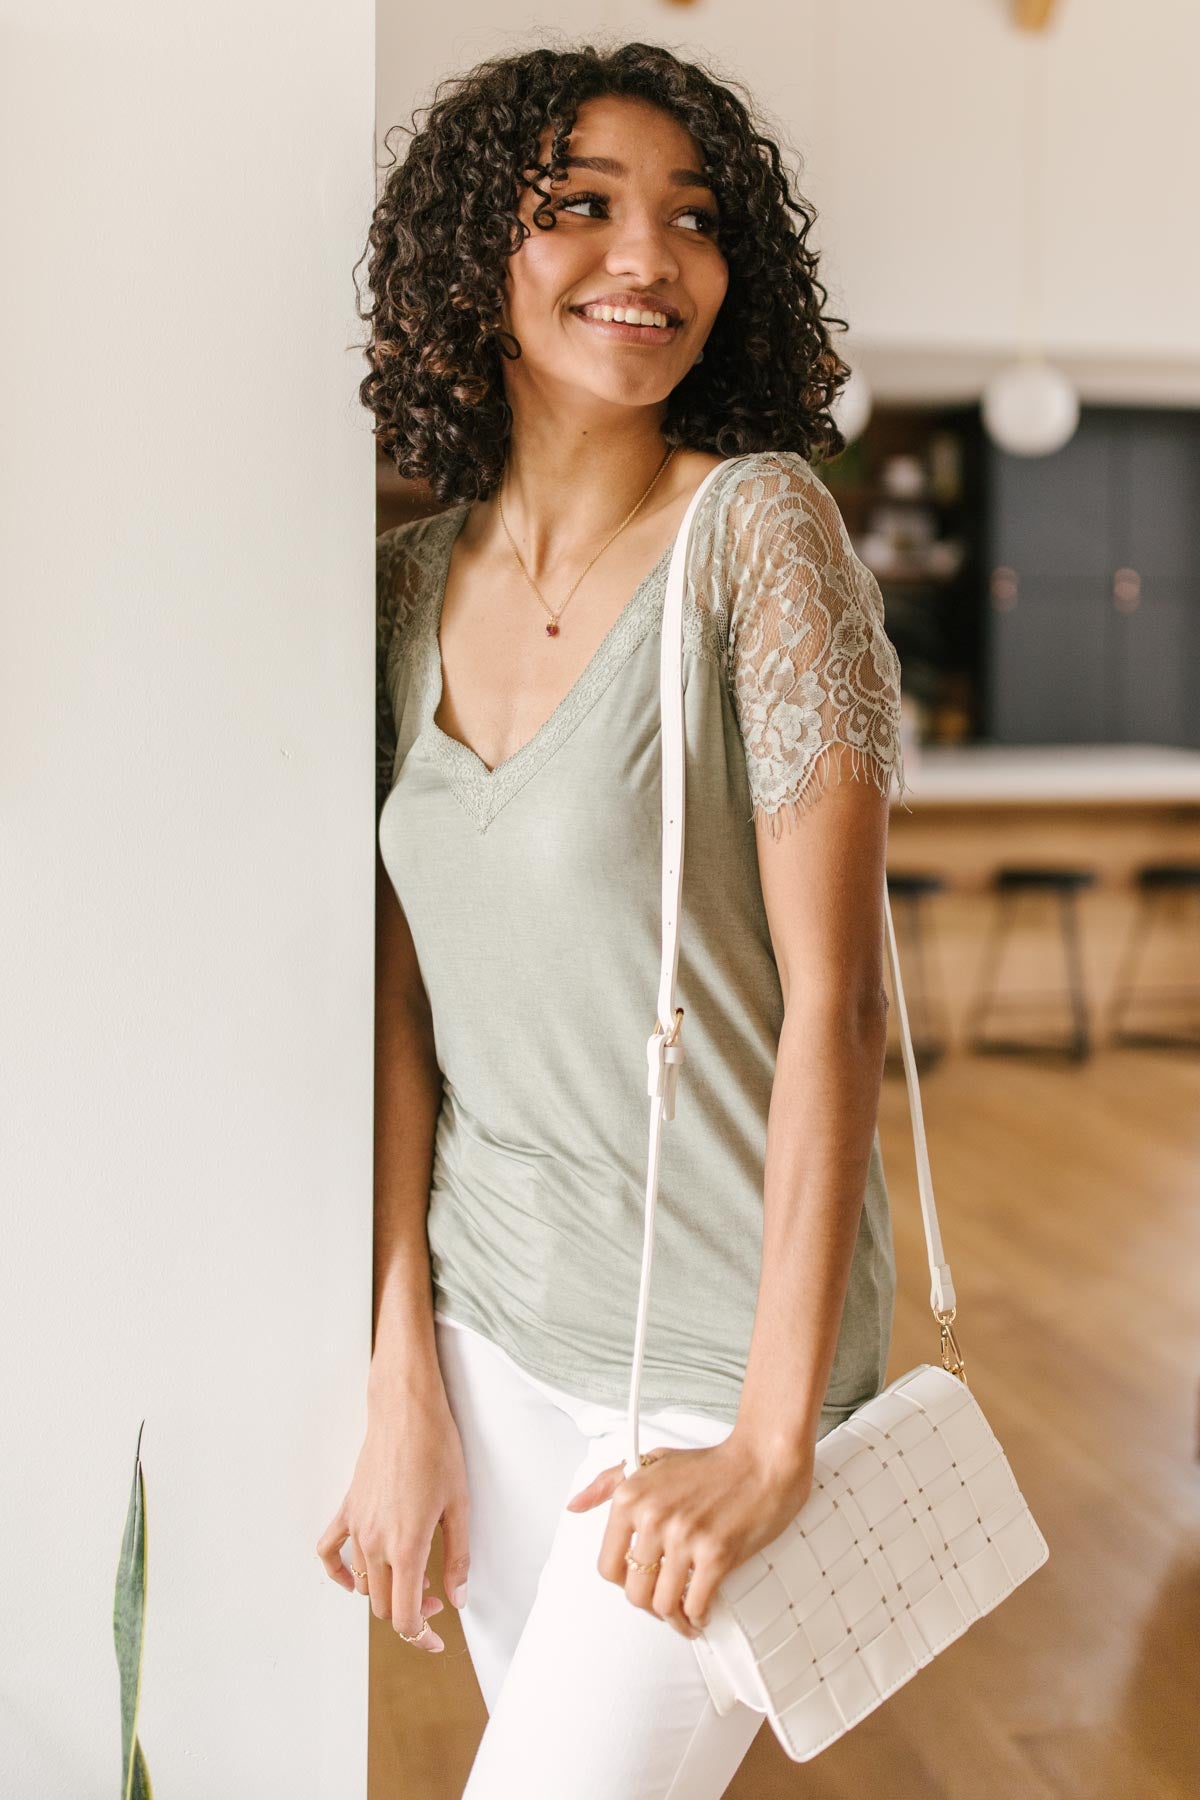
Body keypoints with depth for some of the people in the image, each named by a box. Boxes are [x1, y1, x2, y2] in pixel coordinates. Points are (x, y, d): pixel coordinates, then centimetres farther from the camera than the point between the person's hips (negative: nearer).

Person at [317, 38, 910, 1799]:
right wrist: (405, 1384, -3)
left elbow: (833, 999, -17)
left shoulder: (757, 526, -14)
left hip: (716, 1348, -5)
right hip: (489, 1322, 5)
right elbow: (404, 993, 1)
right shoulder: (418, 577, 1)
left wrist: (773, 1438, -18)